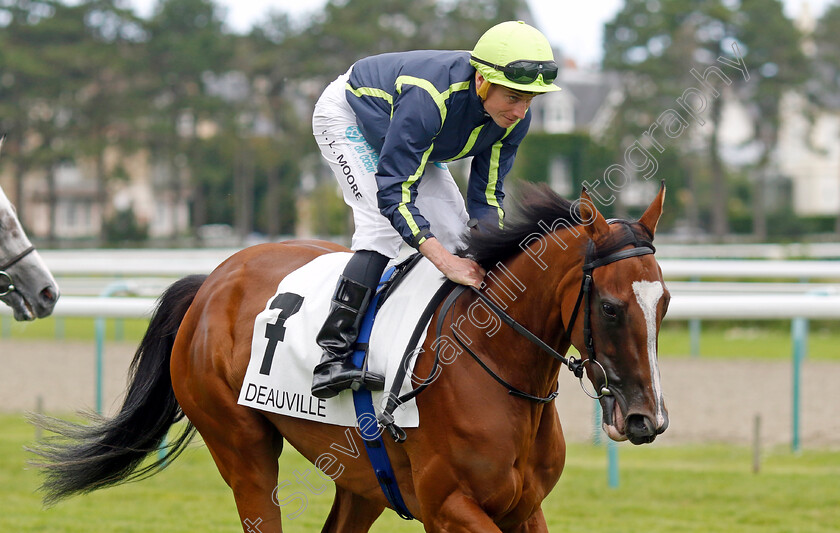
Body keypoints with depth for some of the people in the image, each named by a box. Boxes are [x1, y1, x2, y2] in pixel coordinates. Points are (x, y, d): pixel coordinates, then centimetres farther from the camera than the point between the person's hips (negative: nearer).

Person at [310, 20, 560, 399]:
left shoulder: (513, 119, -22)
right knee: (385, 226, -26)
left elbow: (486, 196, -13)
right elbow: (392, 192, -43)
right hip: (347, 117, -7)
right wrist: (446, 262, -49)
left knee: (457, 231, -4)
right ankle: (332, 356, -30)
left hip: (404, 136, 7)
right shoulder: (430, 98, -44)